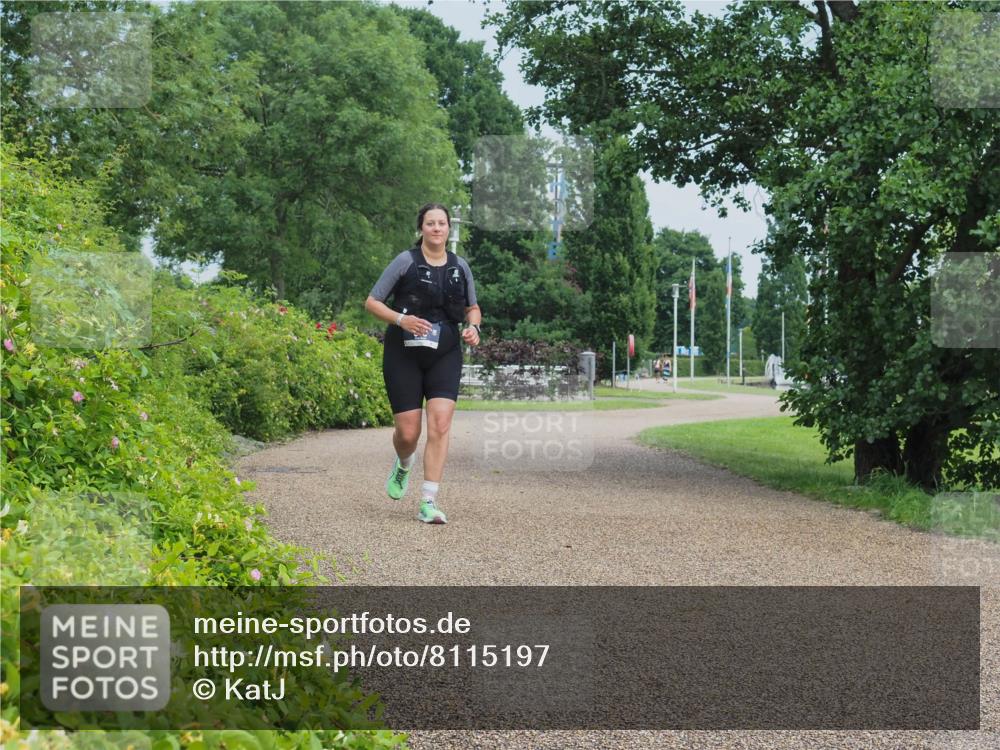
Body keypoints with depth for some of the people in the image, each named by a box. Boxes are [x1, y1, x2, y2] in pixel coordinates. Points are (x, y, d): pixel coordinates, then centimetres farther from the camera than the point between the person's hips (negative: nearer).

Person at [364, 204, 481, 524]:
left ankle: (428, 503, -12)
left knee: (440, 425, -15)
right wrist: (401, 320, -19)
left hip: (445, 356, 2)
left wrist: (473, 327, -2)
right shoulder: (405, 261, -4)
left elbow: (473, 308, 21)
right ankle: (404, 464, 37)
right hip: (404, 354, -2)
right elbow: (371, 302, -2)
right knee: (408, 432, -2)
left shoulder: (460, 267, 7)